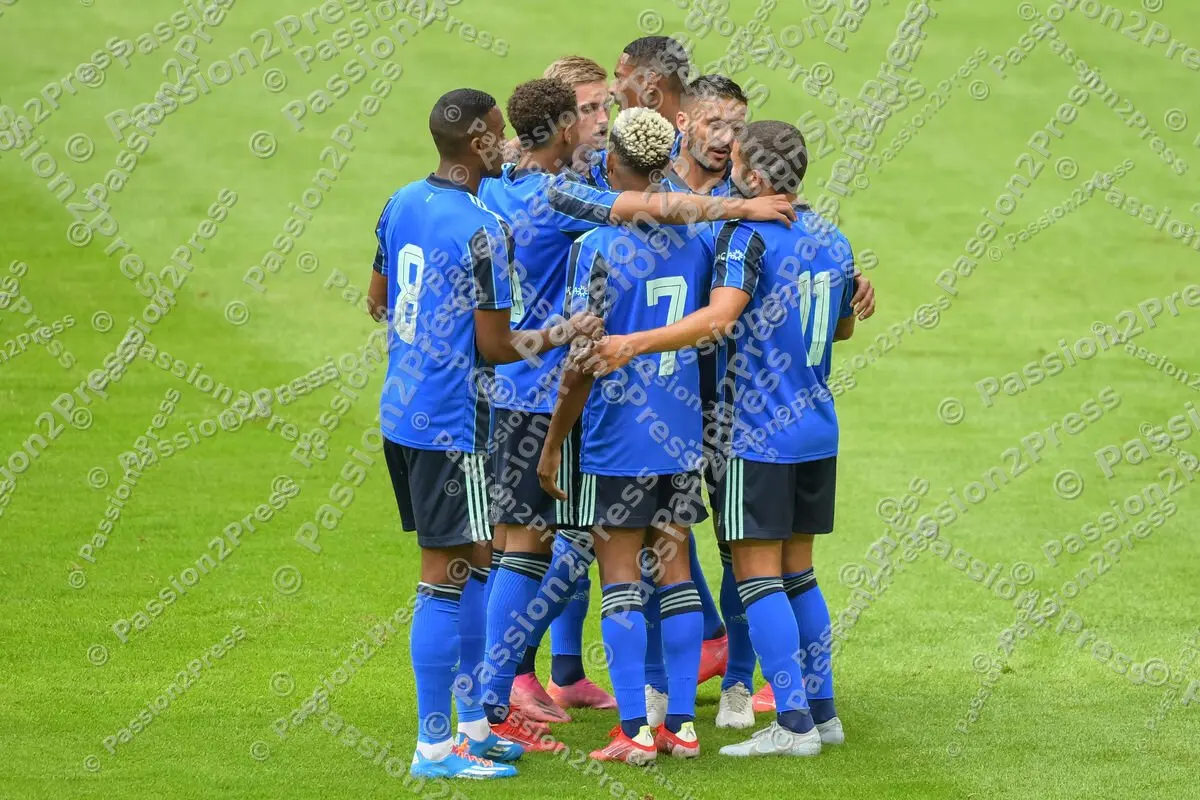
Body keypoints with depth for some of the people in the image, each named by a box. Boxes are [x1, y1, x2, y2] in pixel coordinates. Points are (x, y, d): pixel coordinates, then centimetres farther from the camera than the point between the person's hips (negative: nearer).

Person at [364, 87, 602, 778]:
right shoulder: (484, 232, -19)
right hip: (452, 426, -9)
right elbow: (495, 347, -15)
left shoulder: (402, 205, 7)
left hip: (402, 411, 9)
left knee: (474, 565, 18)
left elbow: (378, 302, 19)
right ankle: (434, 747, 0)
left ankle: (474, 725, 24)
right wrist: (563, 335, -1)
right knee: (447, 576, -4)